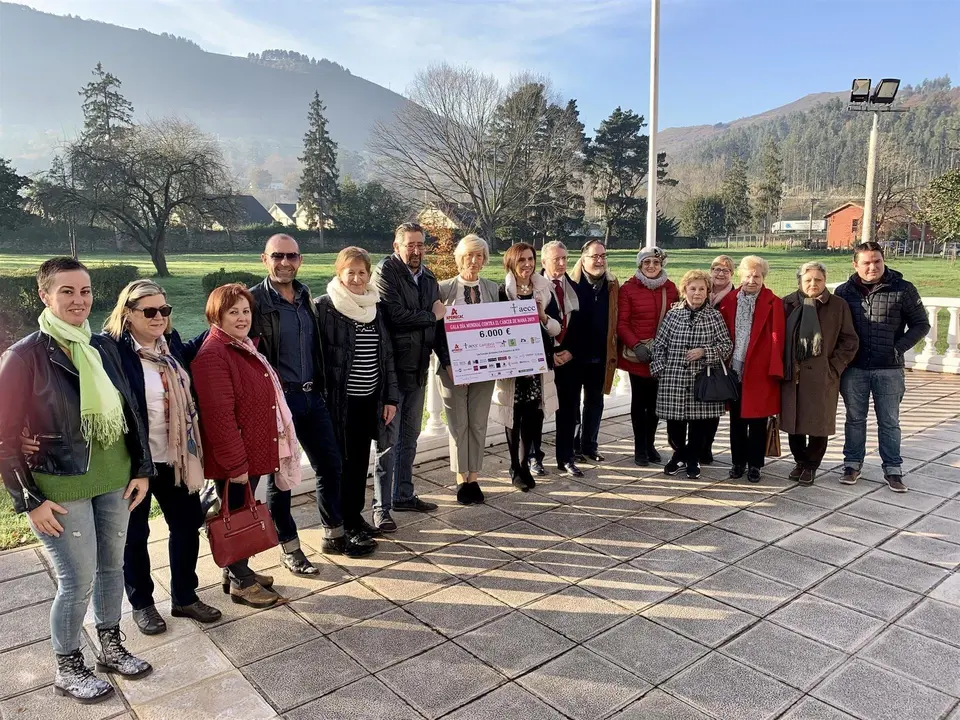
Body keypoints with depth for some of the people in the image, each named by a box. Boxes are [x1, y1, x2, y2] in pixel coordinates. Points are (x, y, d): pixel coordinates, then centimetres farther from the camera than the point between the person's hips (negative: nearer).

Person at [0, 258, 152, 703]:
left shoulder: (103, 347, 4)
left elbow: (129, 410, 9)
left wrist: (141, 469, 6)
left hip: (115, 480, 5)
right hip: (62, 489, -5)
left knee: (112, 567, 16)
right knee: (78, 581, 4)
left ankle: (111, 647, 37)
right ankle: (67, 670, 27)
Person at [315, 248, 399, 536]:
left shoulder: (375, 307, 8)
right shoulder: (325, 307, -9)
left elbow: (387, 355, 11)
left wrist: (390, 397, 8)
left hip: (370, 399, 5)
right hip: (340, 399, -5)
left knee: (361, 459, 14)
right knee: (343, 460, 4)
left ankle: (355, 514, 29)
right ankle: (344, 524, 18)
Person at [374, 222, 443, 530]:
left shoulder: (428, 277, 11)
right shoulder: (386, 271, -11)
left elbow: (438, 319, 15)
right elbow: (396, 315, -23)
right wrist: (431, 315, -9)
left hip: (418, 368, 7)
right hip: (392, 367, -7)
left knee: (410, 435, 15)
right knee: (389, 439, -2)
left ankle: (404, 495, 29)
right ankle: (381, 507, 7)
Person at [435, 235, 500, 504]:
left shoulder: (493, 289, 6)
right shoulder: (444, 289, -3)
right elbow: (437, 329, -4)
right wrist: (448, 365, -12)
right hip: (453, 367, -2)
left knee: (478, 424, 8)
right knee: (458, 425, 6)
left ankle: (473, 478, 19)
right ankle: (461, 480, 17)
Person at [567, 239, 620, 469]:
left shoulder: (612, 285, 5)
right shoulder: (572, 284, -9)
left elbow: (615, 320, 10)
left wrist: (614, 350, 6)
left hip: (600, 355, 4)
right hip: (575, 354, -4)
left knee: (595, 401, 13)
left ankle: (589, 445, 26)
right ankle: (571, 447, 19)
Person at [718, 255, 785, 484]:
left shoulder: (773, 303, -3)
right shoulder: (729, 301, 5)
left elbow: (776, 337, -6)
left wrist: (774, 369, -11)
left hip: (759, 372, -3)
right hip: (734, 370, 3)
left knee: (757, 420, 6)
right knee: (736, 420, 12)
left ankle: (755, 464, 19)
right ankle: (738, 462, 24)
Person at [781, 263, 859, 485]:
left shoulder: (838, 306, 0)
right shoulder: (788, 304, 2)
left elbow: (850, 341, 1)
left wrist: (834, 368, -6)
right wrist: (781, 367, -1)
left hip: (822, 377, -1)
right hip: (792, 375, 2)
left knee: (818, 424, 5)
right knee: (793, 422, 9)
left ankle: (811, 465, 22)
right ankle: (800, 461, 29)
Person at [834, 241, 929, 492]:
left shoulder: (903, 289, -4)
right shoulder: (844, 291, 1)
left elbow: (921, 325, 2)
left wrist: (898, 349, -9)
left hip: (889, 369, -1)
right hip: (854, 368, 1)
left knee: (889, 421, 8)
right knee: (855, 418, 11)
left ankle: (893, 469, 17)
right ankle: (852, 464, 22)